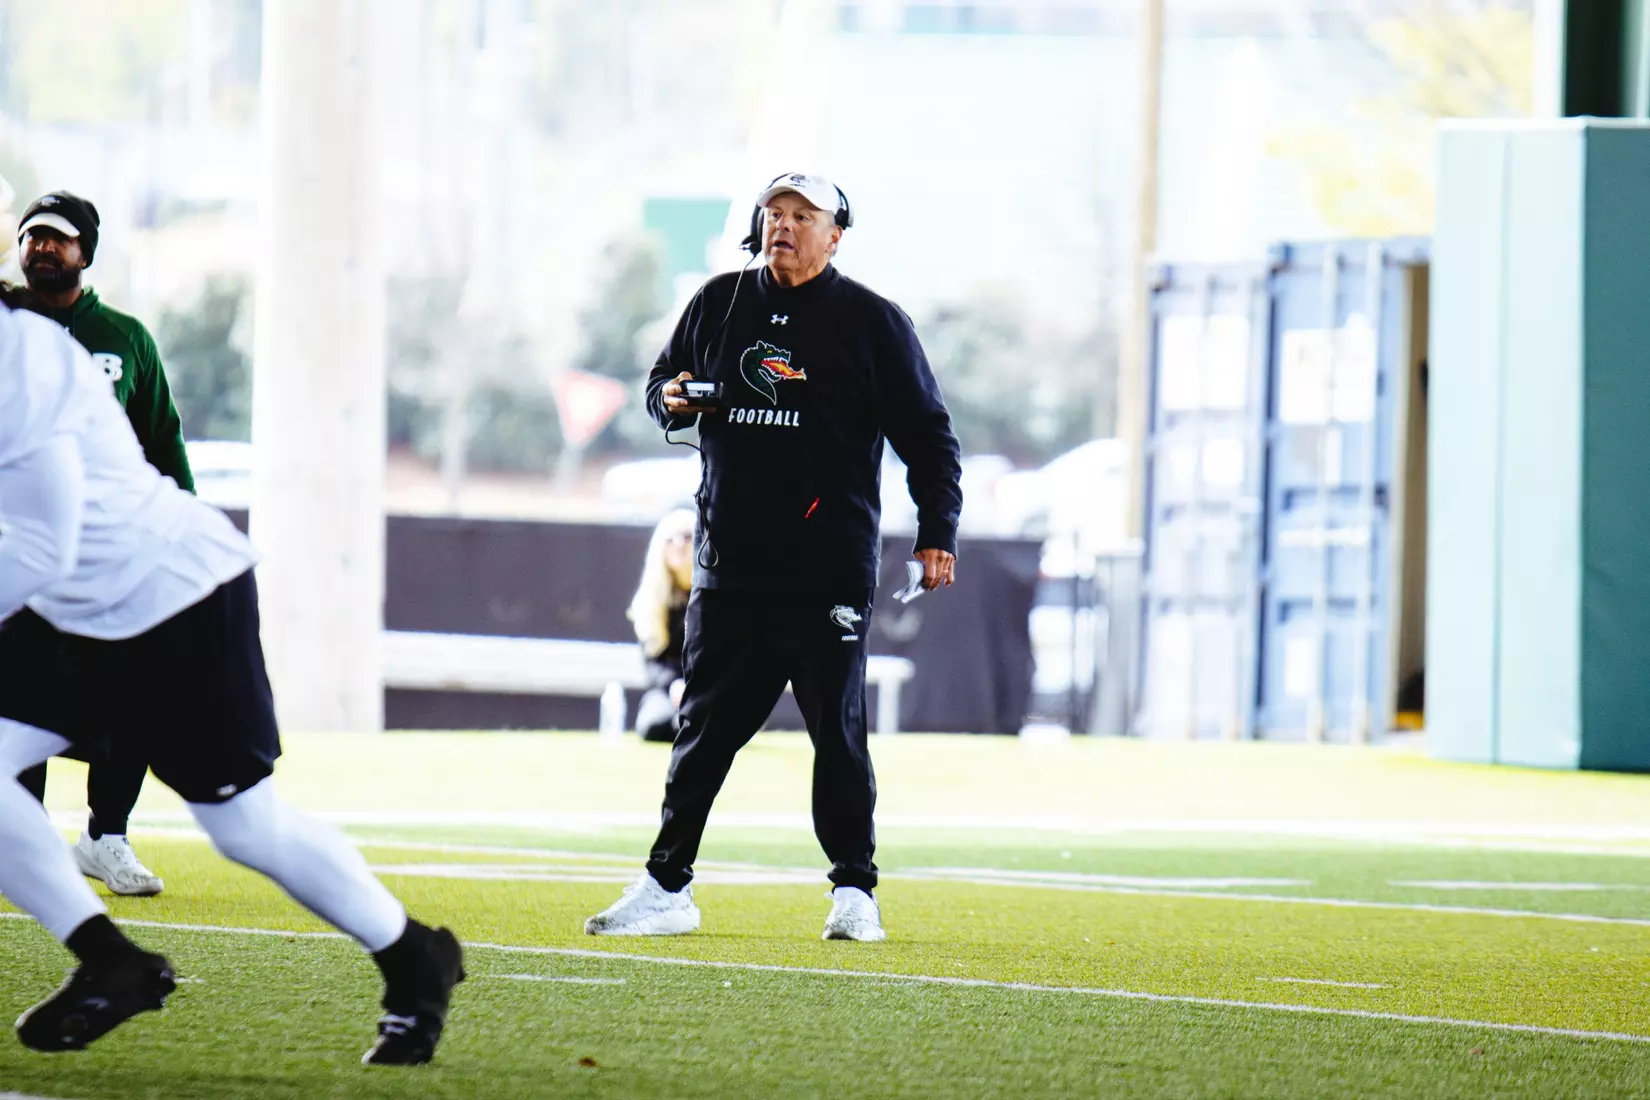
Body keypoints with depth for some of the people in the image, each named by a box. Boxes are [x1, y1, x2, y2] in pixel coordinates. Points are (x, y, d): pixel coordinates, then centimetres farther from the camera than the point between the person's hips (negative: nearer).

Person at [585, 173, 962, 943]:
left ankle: (854, 890, 6)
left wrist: (936, 534, -8)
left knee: (837, 729, -2)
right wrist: (672, 400, -2)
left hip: (829, 569, -4)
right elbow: (662, 382, 23)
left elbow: (924, 432, 1)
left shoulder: (870, 321, 0)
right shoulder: (719, 305, 10)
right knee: (704, 726, 7)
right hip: (727, 563, 4)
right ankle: (667, 887, 13)